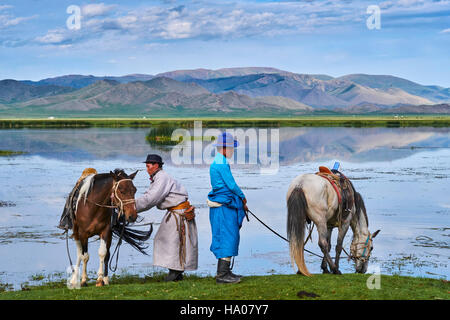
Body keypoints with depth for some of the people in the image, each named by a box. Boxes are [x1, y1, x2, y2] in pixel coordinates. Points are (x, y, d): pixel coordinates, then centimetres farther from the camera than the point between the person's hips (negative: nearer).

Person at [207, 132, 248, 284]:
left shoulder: (217, 163, 17)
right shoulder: (221, 164, -16)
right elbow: (231, 184, -16)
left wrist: (241, 202, 16)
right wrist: (242, 197, 1)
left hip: (226, 206, 10)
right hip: (224, 206, -10)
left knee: (228, 238, 15)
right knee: (227, 237, -8)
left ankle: (223, 271, 22)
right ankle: (222, 274, -6)